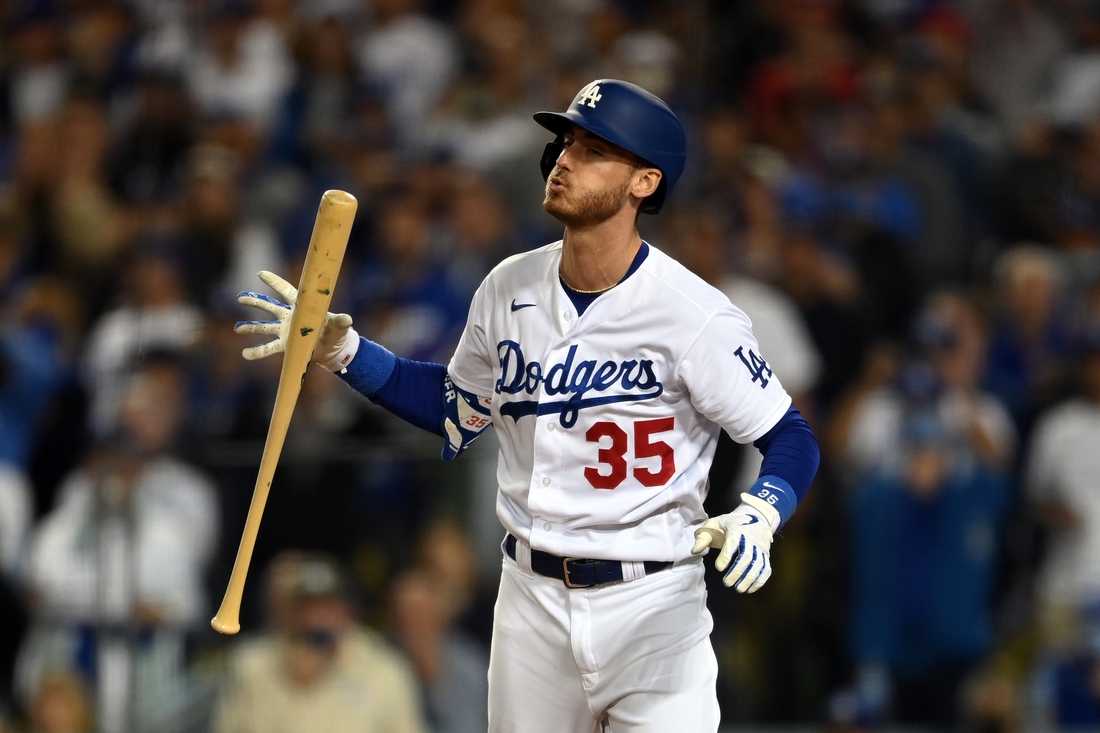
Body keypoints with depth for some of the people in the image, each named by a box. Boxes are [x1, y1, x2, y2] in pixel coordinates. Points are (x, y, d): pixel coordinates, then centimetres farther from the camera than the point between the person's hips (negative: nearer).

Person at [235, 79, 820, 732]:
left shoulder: (697, 318, -15)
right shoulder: (511, 287, 2)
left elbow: (791, 440, -11)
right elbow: (457, 411, 17)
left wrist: (758, 516, -30)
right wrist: (344, 352, 9)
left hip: (651, 603, -5)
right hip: (532, 598, 5)